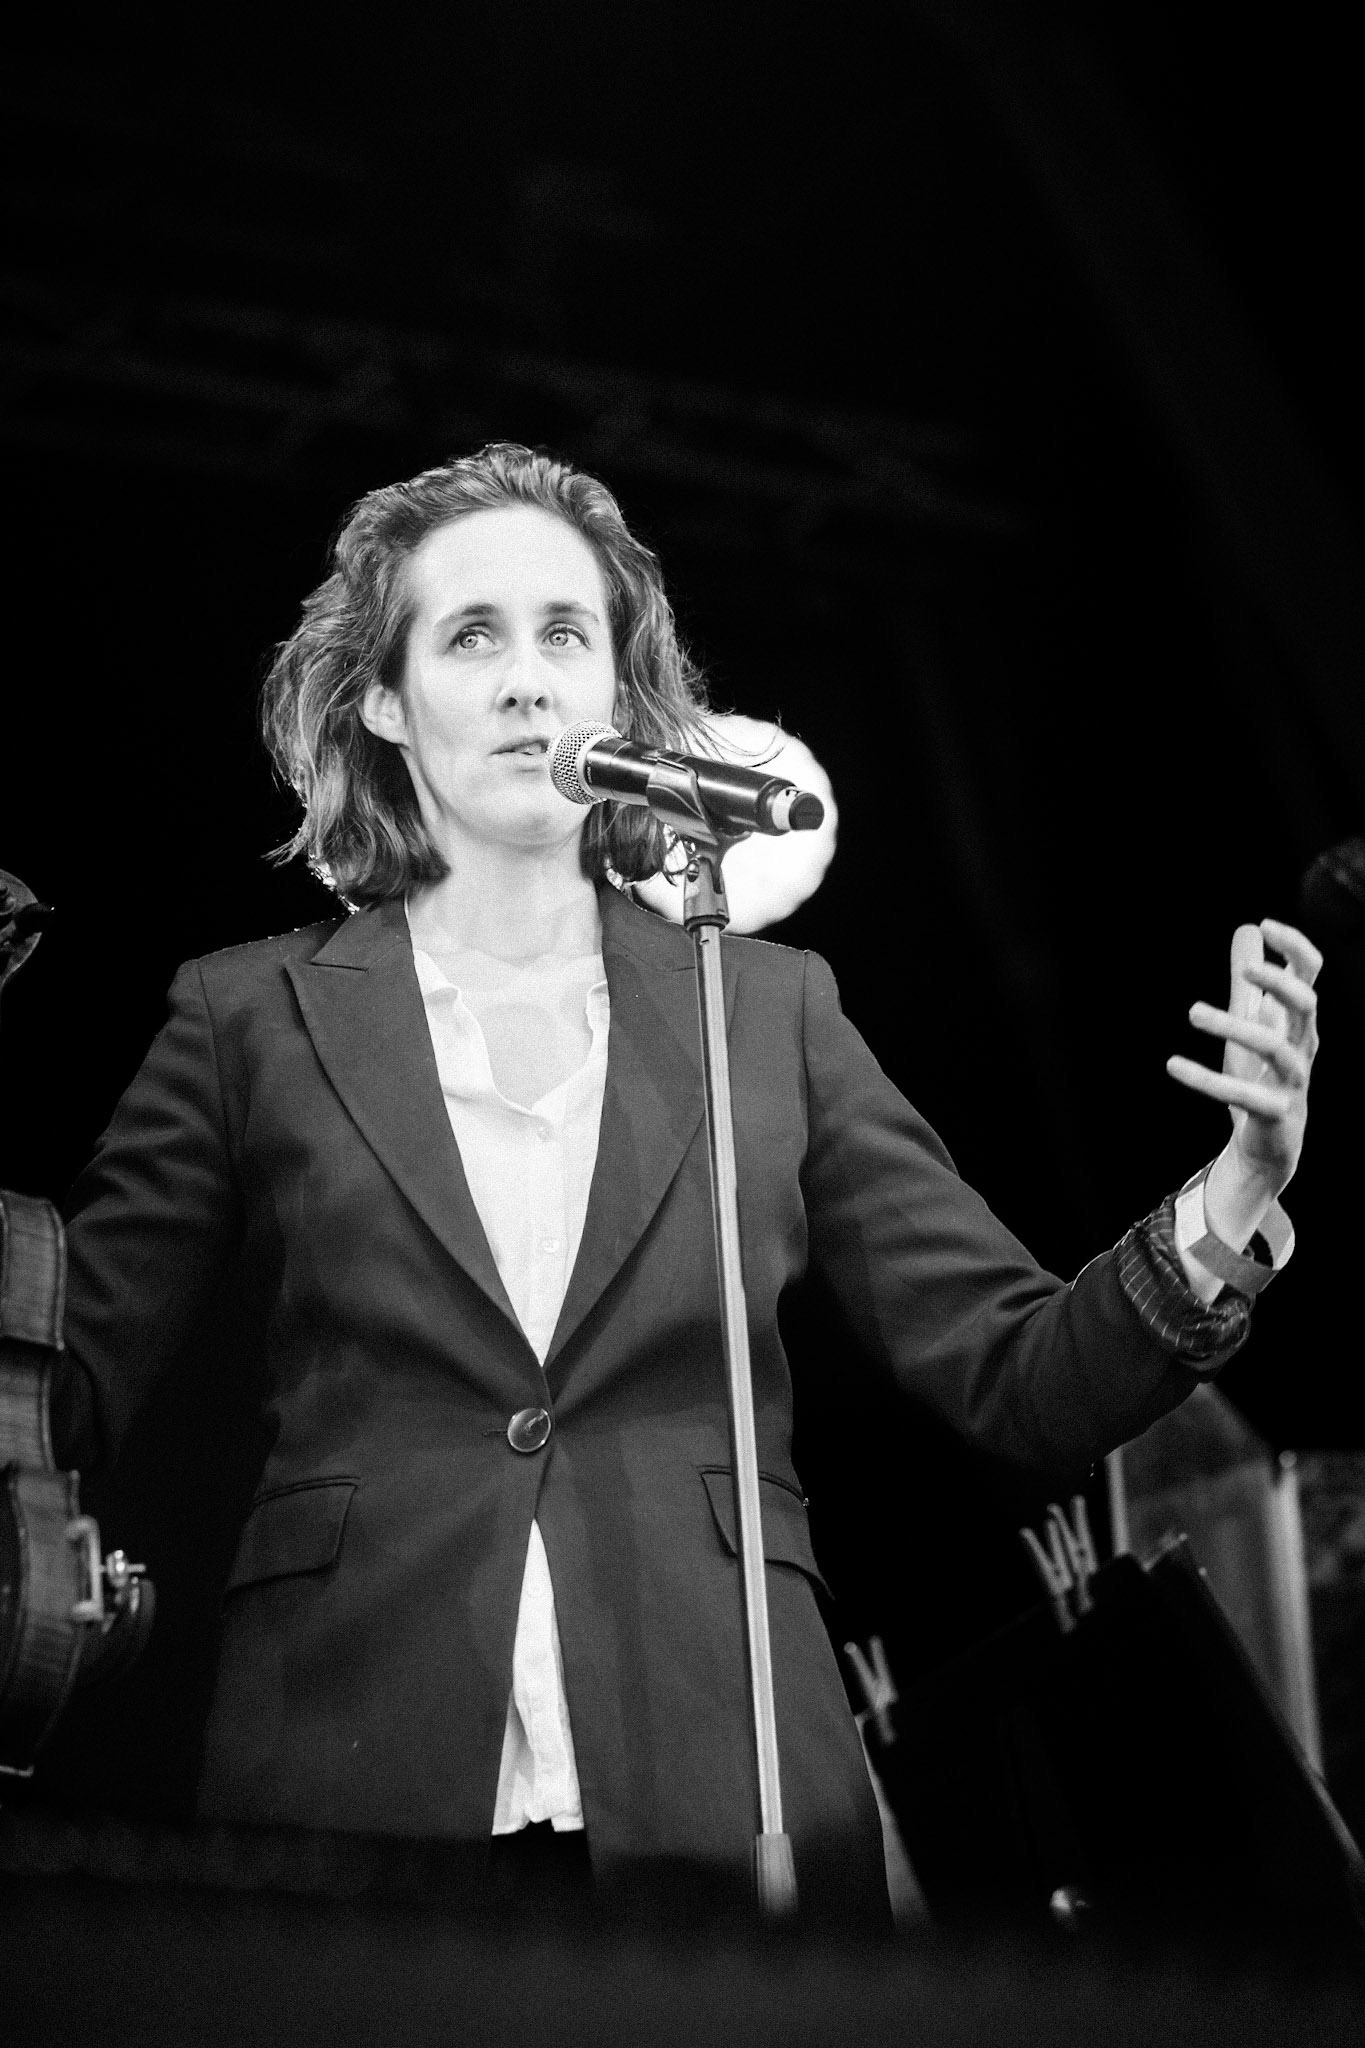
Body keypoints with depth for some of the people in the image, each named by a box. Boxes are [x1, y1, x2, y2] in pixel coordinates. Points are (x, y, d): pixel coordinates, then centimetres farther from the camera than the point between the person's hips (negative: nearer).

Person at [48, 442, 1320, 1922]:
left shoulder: (772, 1009, 9)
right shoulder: (251, 1017, 6)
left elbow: (1020, 1381, 7)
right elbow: (62, 1396, 5)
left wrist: (1228, 1209, -10)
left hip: (726, 1809, 1)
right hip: (355, 1794, -1)